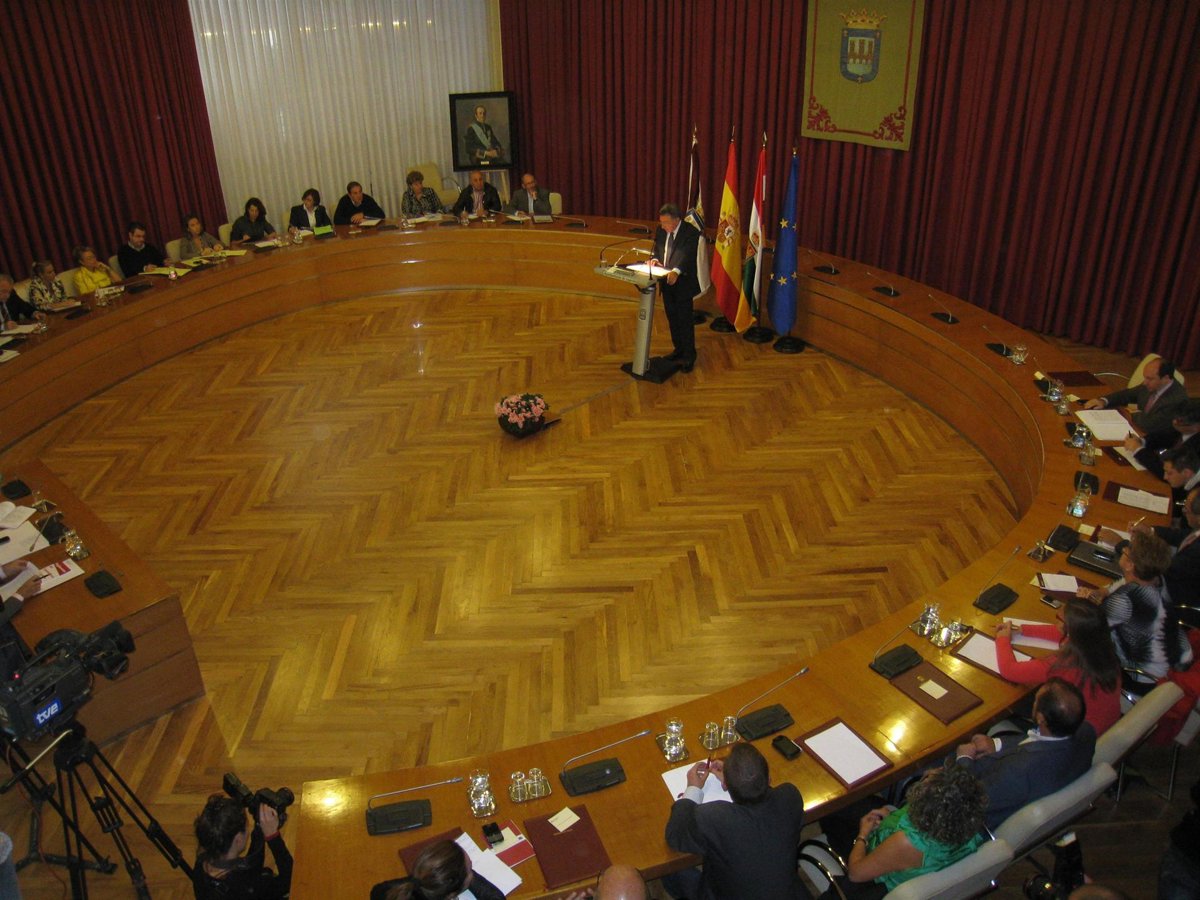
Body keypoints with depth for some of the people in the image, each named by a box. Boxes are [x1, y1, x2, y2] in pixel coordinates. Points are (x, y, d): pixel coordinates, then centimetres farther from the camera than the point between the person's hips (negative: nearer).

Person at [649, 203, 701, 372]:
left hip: (683, 283, -7)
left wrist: (676, 271, -47)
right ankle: (679, 350, 33)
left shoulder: (691, 233, -18)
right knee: (672, 318, 17)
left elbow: (687, 255, -30)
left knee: (685, 319, -1)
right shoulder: (661, 231, 2)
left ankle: (689, 356, 10)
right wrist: (655, 259, -9)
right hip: (666, 282, 7)